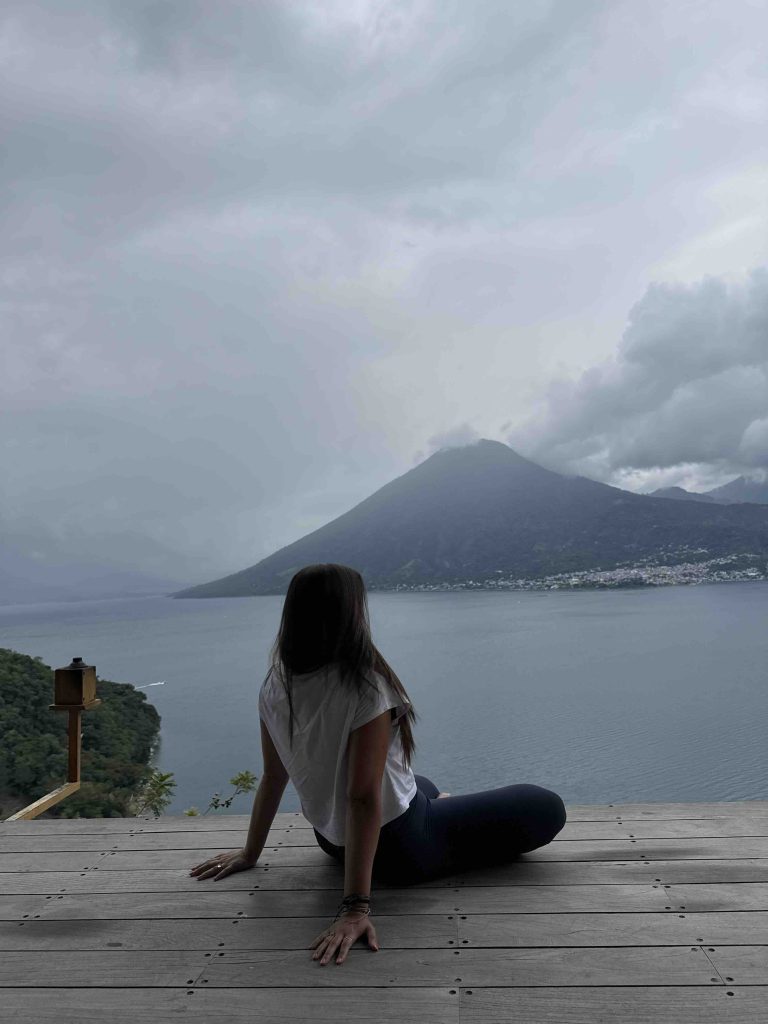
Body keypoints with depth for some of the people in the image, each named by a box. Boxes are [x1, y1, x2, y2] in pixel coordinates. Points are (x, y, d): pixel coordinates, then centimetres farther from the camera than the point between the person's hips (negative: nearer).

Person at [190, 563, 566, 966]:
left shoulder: (274, 687, -10)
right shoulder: (365, 689, -31)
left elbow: (272, 777, -2)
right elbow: (363, 798, -32)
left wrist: (250, 853, 10)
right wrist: (355, 907, -29)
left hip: (331, 839, 8)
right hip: (398, 848, -8)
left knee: (424, 786, 38)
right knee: (548, 809, 0)